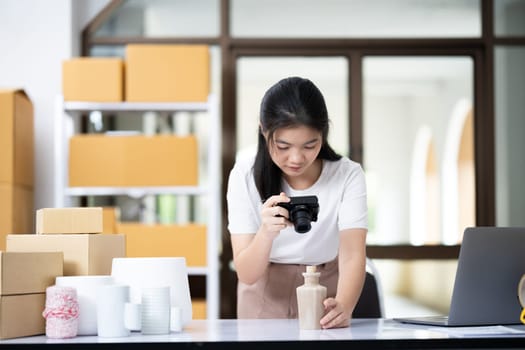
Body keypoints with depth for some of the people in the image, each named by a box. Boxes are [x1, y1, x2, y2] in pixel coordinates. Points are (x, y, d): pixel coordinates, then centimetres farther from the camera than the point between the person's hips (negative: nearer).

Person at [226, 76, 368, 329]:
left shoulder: (348, 175, -14)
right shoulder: (246, 175, -14)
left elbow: (352, 257, -24)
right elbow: (246, 274, -18)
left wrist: (343, 307, -44)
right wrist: (266, 233, -38)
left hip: (324, 299, 1)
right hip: (264, 302, -1)